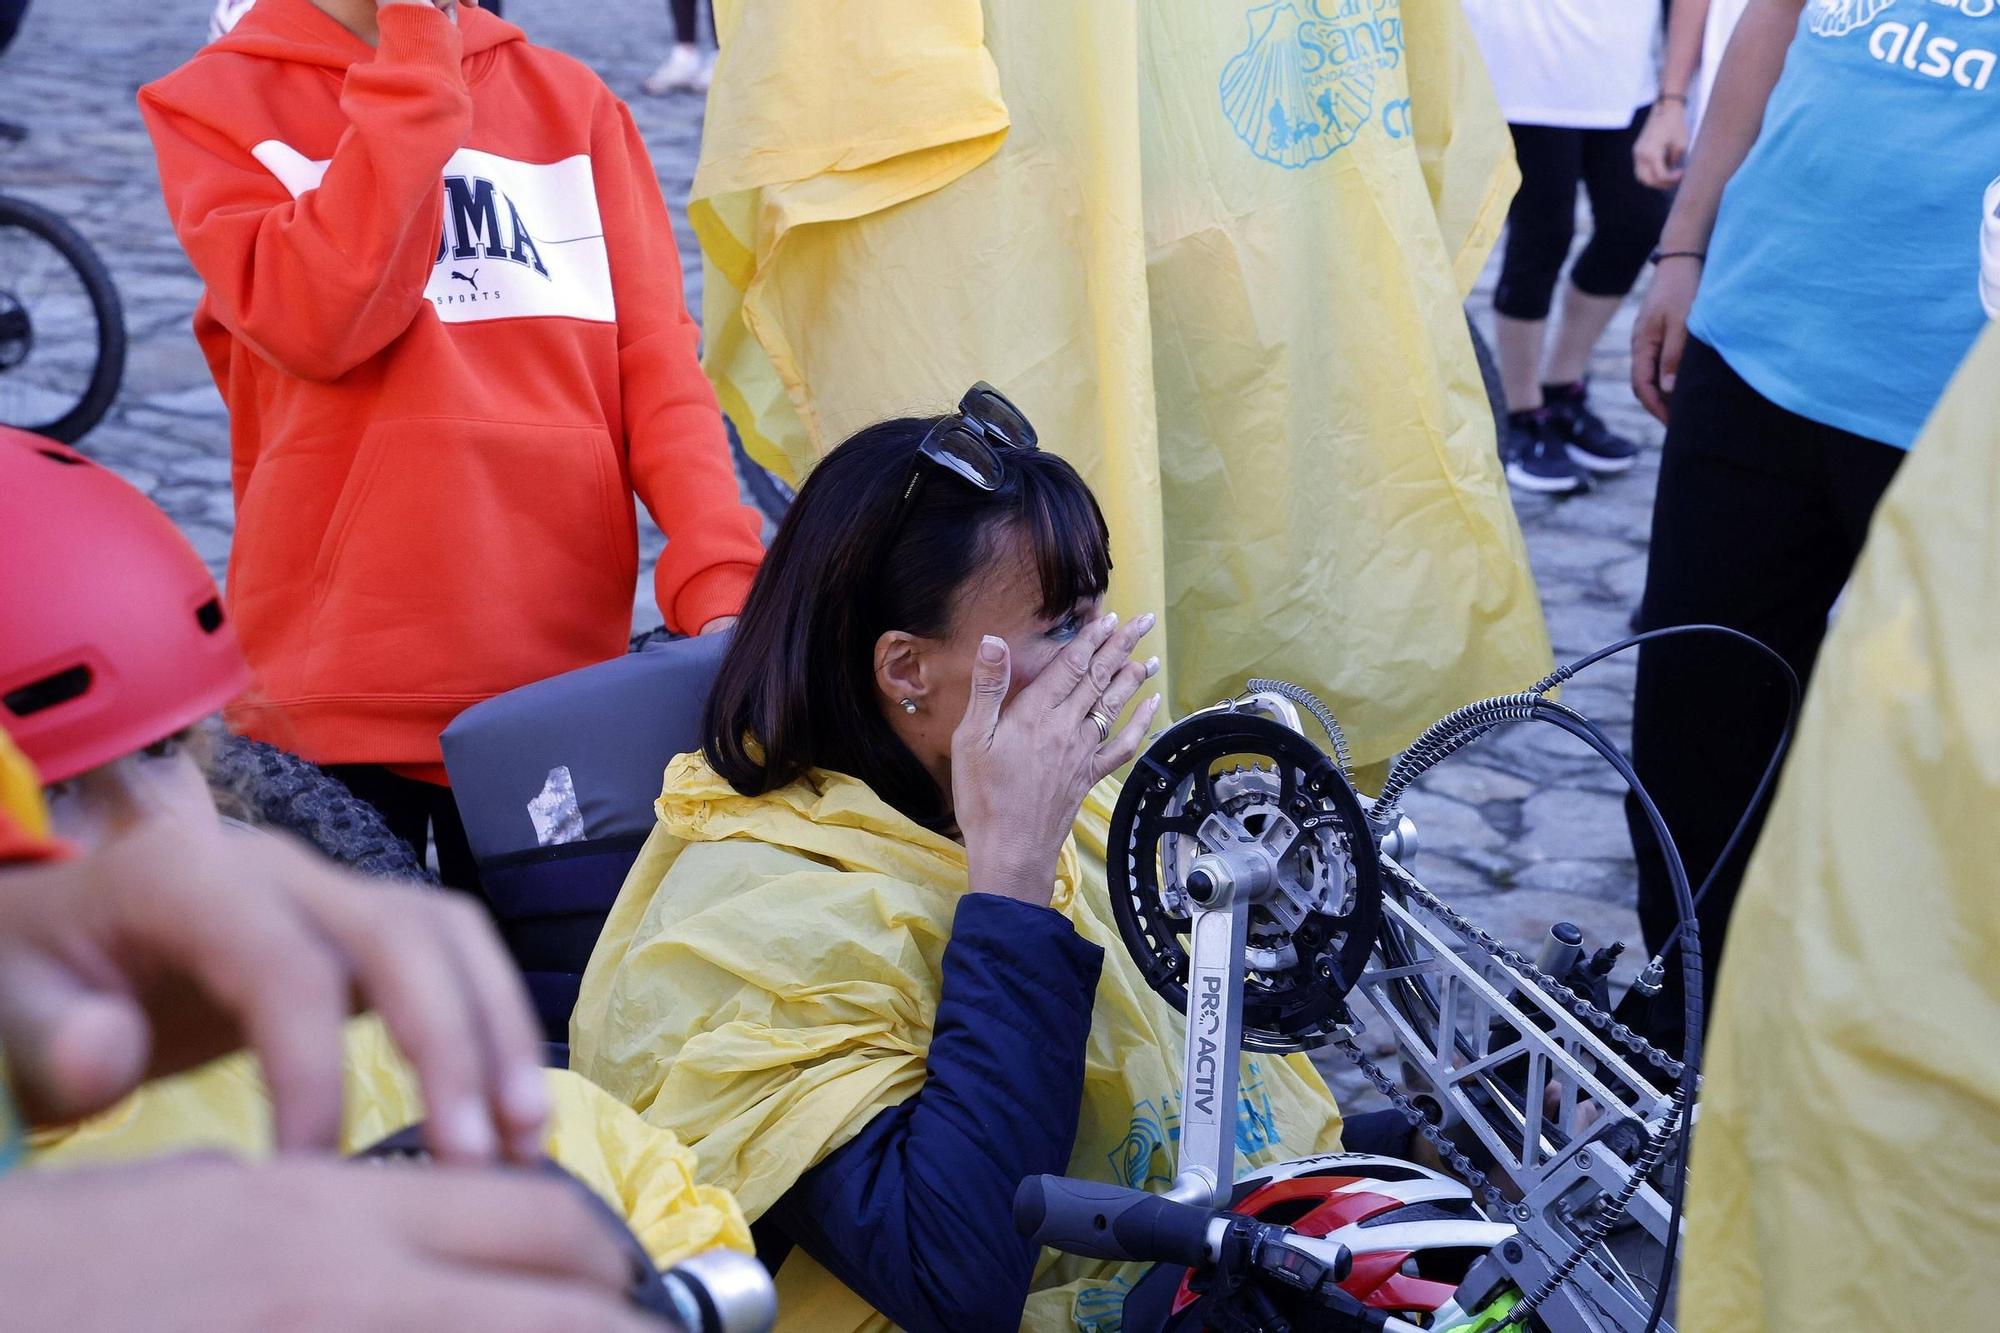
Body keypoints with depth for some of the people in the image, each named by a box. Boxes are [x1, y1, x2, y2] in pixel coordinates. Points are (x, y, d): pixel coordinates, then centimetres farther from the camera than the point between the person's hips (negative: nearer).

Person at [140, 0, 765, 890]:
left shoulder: (571, 101, 9)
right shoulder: (216, 104, 1)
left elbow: (656, 355, 0)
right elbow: (318, 324, -17)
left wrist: (719, 580, -15)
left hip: (568, 682, 2)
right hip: (332, 707, -2)